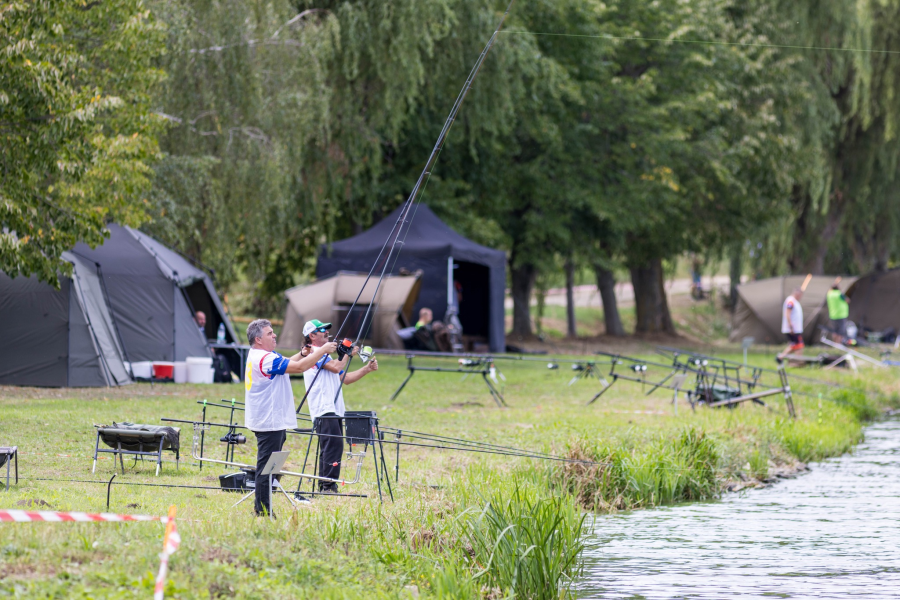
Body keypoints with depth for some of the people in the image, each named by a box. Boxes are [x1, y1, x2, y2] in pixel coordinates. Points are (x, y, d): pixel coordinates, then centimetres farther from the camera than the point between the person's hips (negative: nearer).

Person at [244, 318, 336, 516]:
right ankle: (263, 513, -6)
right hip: (269, 423, -11)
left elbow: (288, 363, 23)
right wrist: (322, 351, -12)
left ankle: (262, 509, 20)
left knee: (267, 467, 15)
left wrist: (305, 353, 8)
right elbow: (299, 367, -22)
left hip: (268, 421, 11)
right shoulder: (265, 359, -19)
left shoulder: (256, 356, 15)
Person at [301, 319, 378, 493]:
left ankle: (324, 486, 12)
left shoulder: (325, 354, 26)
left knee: (330, 448, 10)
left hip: (334, 410, 10)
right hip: (324, 411, -10)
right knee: (334, 444, -18)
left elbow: (345, 378, 25)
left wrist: (367, 369, 15)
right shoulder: (314, 353, -5)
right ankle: (329, 486, -22)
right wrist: (348, 354, -1)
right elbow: (336, 367, -18)